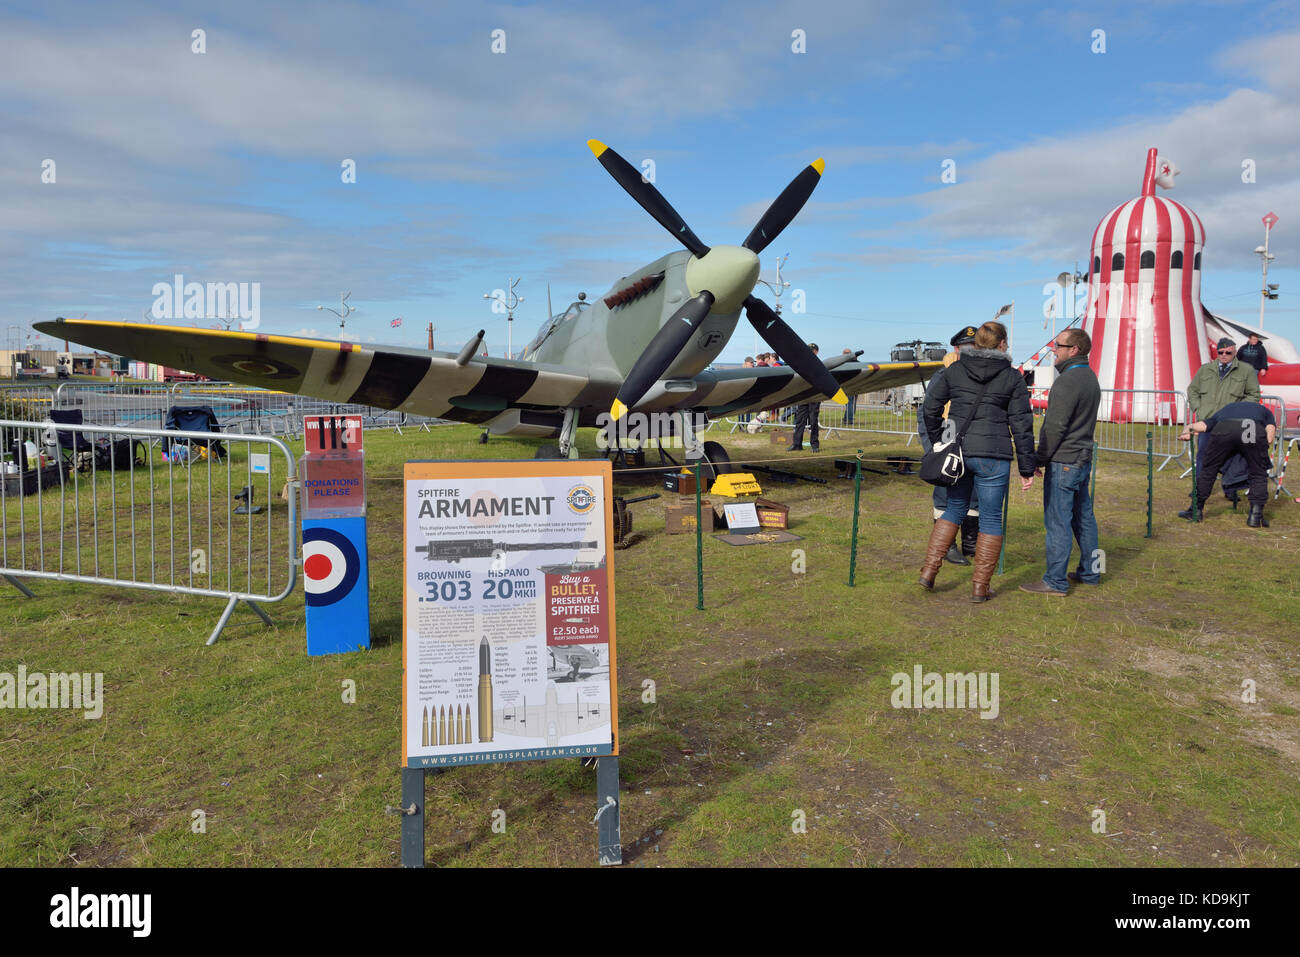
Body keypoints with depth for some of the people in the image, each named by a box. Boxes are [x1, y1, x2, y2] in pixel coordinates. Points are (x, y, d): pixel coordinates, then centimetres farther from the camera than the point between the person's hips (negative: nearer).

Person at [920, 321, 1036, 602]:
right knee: (991, 518, 8)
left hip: (956, 451, 3)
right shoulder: (1013, 378, -2)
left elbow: (929, 408, 5)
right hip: (993, 456, -3)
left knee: (955, 509, 20)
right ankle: (980, 587, 12)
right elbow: (1021, 425, -3)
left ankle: (929, 571, 13)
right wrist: (1026, 468, 2)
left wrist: (939, 443, 18)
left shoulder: (954, 370, 5)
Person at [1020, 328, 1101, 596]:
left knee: (1057, 521, -6)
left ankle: (1055, 581, -2)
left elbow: (1056, 426, -20)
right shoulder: (1090, 377, 15)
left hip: (1063, 462, -10)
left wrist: (1040, 459, -11)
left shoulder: (1067, 381, -17)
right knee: (1083, 517, 17)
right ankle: (1089, 572, 27)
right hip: (1083, 459, 10)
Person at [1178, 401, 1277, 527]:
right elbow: (1270, 436, 17)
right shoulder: (1265, 412, 41)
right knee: (1259, 475, 20)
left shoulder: (1224, 410, 44)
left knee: (1208, 470, 20)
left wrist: (1187, 431, 4)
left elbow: (1199, 425, 23)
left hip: (1223, 429, 1)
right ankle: (1255, 515, 15)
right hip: (1254, 431, -1)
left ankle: (1196, 511, 25)